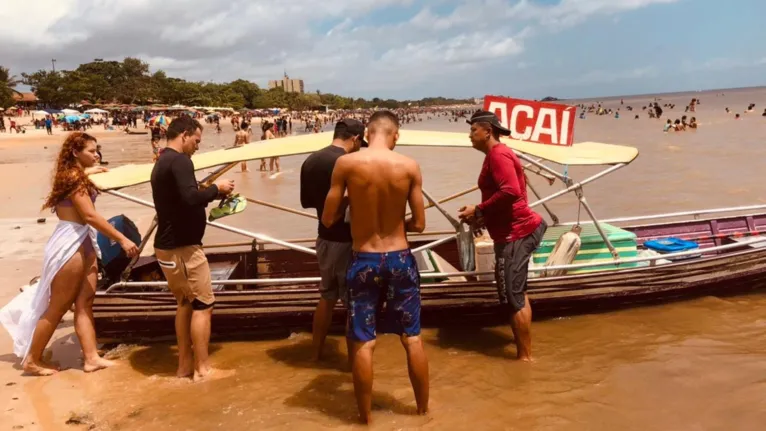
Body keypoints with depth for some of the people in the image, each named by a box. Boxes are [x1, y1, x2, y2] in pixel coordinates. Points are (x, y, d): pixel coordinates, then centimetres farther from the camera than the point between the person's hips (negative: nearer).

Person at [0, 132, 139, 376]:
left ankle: (91, 358, 7)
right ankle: (32, 360, 14)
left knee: (85, 302, 6)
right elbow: (90, 216, -24)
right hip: (71, 245, -10)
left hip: (83, 242, 10)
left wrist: (89, 171, 53)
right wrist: (121, 239, -26)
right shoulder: (73, 177, -15)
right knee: (58, 307, 0)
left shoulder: (75, 175, 14)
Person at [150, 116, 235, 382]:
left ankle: (185, 364, 23)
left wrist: (212, 194, 9)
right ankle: (202, 369, 4)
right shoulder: (179, 161, -16)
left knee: (185, 302, 17)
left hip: (167, 245, 10)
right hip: (182, 247, -10)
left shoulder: (162, 162, 15)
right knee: (203, 304, -2)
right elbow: (190, 198, -29)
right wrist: (216, 188, -12)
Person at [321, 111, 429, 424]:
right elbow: (419, 224, -2)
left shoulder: (346, 163, -10)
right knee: (412, 339, 15)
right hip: (400, 259, 1)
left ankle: (365, 418, 22)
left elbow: (328, 219, -5)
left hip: (363, 261, -1)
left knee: (362, 343, 10)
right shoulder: (410, 166, -7)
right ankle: (423, 410, 29)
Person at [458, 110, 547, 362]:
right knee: (518, 294, 17)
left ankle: (525, 358, 4)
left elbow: (511, 191, -28)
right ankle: (523, 351, 28)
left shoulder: (498, 155, -15)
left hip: (514, 234, -11)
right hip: (516, 230, 11)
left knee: (513, 297, -5)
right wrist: (485, 217, 9)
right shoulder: (498, 154, 18)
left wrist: (479, 211, -19)